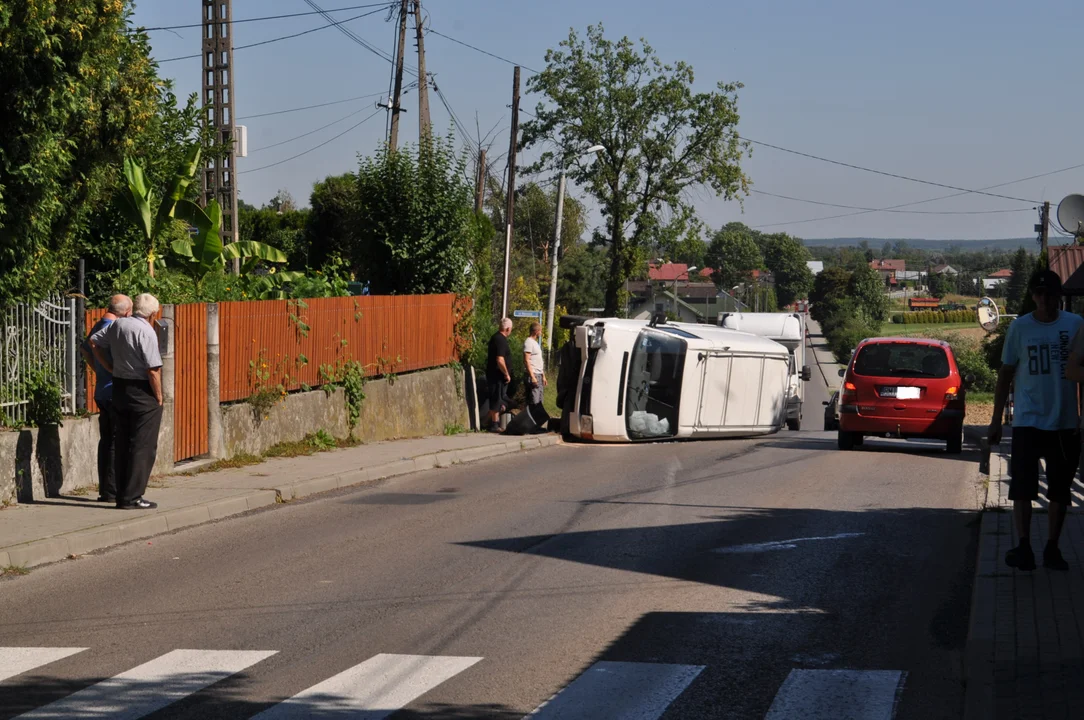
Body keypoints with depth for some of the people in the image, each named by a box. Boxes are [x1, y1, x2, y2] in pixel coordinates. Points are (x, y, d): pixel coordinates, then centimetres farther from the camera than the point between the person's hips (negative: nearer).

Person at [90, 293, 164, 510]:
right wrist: (158, 396, -8)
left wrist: (109, 367, 18)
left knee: (123, 444, 14)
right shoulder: (146, 332, -18)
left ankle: (122, 494, 17)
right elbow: (153, 370, -20)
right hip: (142, 392, -8)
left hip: (119, 387, 8)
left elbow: (94, 341, 17)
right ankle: (132, 497, -3)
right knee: (143, 446, -2)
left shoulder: (117, 324, 4)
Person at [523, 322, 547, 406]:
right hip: (533, 375, -10)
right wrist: (532, 376, -23)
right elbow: (526, 360, -18)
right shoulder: (529, 342, -10)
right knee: (534, 402, -13)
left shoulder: (535, 343, 21)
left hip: (539, 375, 10)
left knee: (539, 402, 11)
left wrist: (543, 376, 22)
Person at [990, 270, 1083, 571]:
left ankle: (1052, 549, 17)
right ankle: (1023, 548, -10)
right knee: (1022, 487, -9)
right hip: (1028, 422, -1)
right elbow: (1006, 375, 6)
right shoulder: (1020, 328, 0)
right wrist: (996, 419, 3)